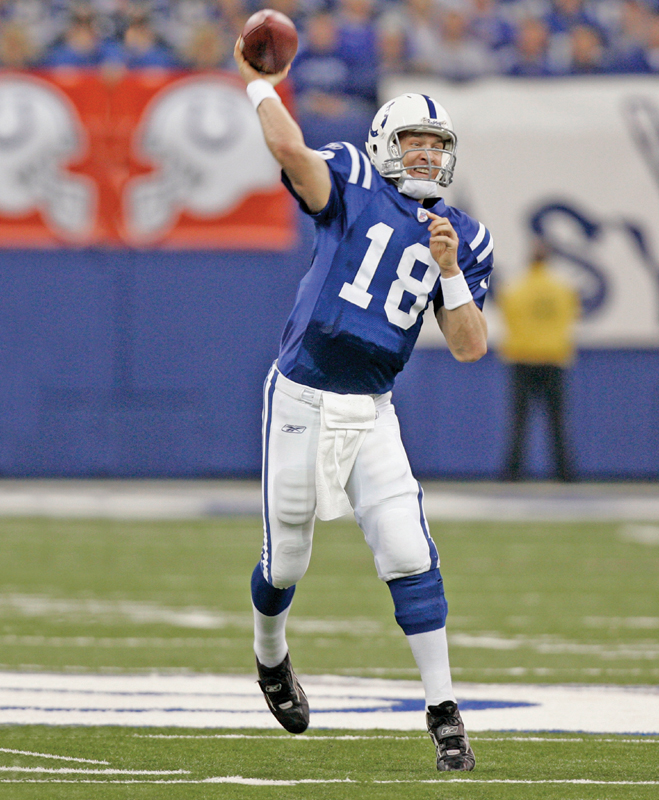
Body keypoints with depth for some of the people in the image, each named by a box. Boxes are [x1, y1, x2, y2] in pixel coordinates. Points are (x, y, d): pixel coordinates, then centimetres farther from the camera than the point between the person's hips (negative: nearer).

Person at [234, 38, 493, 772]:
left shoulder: (461, 237, 8)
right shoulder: (353, 187, -4)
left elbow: (470, 348, 2)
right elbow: (291, 149, -26)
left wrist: (449, 270, -11)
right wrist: (258, 84, -14)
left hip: (370, 413, 2)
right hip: (301, 400, -2)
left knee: (409, 555, -12)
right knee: (285, 564, 10)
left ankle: (443, 712, -6)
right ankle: (269, 656, 43)